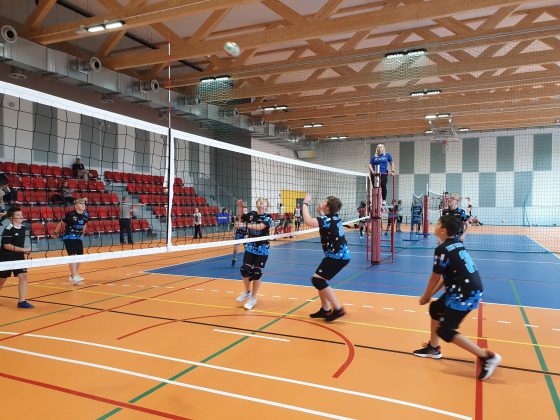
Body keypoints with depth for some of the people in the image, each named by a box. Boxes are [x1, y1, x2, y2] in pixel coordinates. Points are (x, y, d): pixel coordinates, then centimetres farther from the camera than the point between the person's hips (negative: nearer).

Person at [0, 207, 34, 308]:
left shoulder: (23, 227, 3)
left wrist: (24, 251, 14)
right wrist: (23, 249, -25)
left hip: (19, 257, 5)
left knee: (23, 276, -7)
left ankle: (21, 301, -3)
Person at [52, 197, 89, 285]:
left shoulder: (86, 215, -1)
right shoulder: (70, 214, -16)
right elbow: (61, 223, -3)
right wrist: (55, 233, 6)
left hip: (78, 238, 6)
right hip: (69, 237, -6)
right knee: (72, 256, -15)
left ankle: (73, 275, 28)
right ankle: (74, 278, -18)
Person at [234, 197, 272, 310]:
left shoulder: (267, 218, -12)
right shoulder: (251, 214, 2)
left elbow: (260, 227, -30)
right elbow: (241, 217, 21)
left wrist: (244, 225, -39)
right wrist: (240, 206, 4)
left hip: (262, 250, -4)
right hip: (250, 248, 4)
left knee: (256, 274, 2)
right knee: (244, 270, -1)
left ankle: (253, 298, 19)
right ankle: (247, 291, 27)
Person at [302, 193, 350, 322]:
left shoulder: (327, 219, -20)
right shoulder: (335, 217, 7)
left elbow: (308, 221, -32)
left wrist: (305, 203, -20)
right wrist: (320, 213, 18)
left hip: (337, 256, -9)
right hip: (341, 254, 9)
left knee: (317, 279, -13)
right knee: (320, 280, 14)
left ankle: (338, 309, -12)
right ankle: (326, 309, 21)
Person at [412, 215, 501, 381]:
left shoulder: (442, 250, -17)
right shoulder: (457, 244, 9)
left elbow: (434, 279, -8)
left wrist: (425, 297, 8)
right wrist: (431, 295, 19)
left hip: (465, 293, -10)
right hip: (470, 288, 10)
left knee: (445, 331, -2)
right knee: (436, 308, 23)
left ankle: (487, 357, 1)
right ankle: (433, 348, 37)